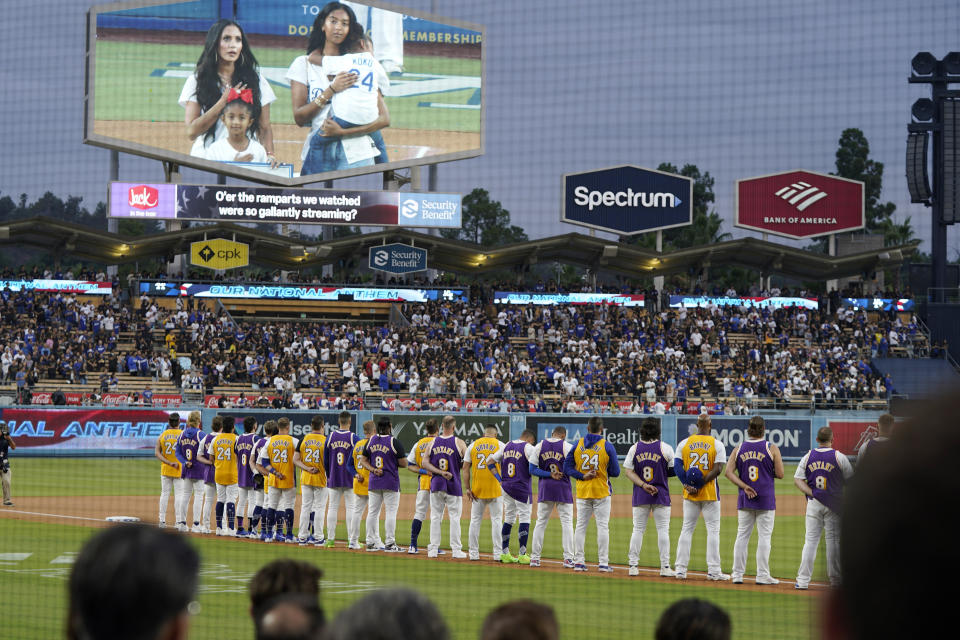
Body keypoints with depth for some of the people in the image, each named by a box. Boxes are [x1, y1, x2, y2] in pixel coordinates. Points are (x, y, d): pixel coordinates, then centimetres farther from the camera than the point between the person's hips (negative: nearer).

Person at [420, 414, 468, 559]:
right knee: (454, 517, 3)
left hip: (435, 484, 3)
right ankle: (456, 550, 3)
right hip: (453, 486, -3)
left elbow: (425, 463, -3)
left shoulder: (433, 442, 4)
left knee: (435, 517, 9)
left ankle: (433, 549, 8)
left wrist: (440, 472, -9)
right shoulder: (459, 443, -6)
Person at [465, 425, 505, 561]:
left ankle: (473, 553, 8)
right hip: (495, 488, -2)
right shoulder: (500, 445, 1)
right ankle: (498, 553, -1)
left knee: (475, 520, 9)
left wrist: (468, 488, 2)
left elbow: (465, 466, 2)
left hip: (477, 489, 2)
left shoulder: (473, 445, 6)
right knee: (497, 520, 3)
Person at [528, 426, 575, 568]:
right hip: (563, 487, -3)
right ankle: (568, 558, -4)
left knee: (540, 522, 9)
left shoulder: (539, 446, 3)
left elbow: (532, 469, -2)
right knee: (567, 522, 2)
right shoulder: (567, 447, -5)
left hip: (544, 487, 3)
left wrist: (549, 474, -6)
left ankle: (535, 557, 8)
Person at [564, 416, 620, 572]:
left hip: (582, 491, 3)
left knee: (580, 526, 8)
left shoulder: (577, 445, 2)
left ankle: (578, 561, 5)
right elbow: (615, 472, -6)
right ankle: (603, 563, -2)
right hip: (601, 492, -3)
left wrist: (582, 476, -7)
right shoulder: (607, 446, -6)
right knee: (602, 526, 1)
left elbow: (567, 467, -1)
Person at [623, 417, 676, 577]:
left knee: (638, 529, 8)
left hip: (640, 496, 2)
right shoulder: (666, 448, -5)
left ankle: (633, 565, 5)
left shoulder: (634, 448, 1)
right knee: (663, 529, 3)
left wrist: (643, 485, -10)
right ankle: (665, 567, 1)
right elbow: (674, 471, -1)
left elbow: (628, 471, -4)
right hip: (661, 495, -2)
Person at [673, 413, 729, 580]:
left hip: (689, 494, 3)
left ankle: (680, 569, 7)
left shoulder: (684, 443, 4)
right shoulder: (717, 444, -4)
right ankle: (713, 571, -1)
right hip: (710, 494, -3)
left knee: (686, 529, 9)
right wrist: (701, 484, -13)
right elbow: (718, 469, -13)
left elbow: (677, 466, -5)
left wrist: (687, 484, -10)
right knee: (713, 530, 2)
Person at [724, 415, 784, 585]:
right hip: (766, 500, -3)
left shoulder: (738, 449, 4)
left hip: (744, 500, 3)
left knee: (742, 535, 9)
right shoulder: (772, 449, -5)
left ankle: (737, 573, 8)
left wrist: (744, 486, -6)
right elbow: (780, 474, -6)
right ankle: (762, 575, -1)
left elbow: (728, 472, -3)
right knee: (764, 536, 1)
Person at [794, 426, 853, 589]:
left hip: (813, 502, 2)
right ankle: (835, 579, 9)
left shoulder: (808, 457, 3)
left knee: (810, 539, 3)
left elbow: (797, 479, 0)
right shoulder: (839, 457, -7)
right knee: (833, 539, 5)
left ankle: (803, 580, -3)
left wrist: (811, 493, -7)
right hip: (833, 505, -2)